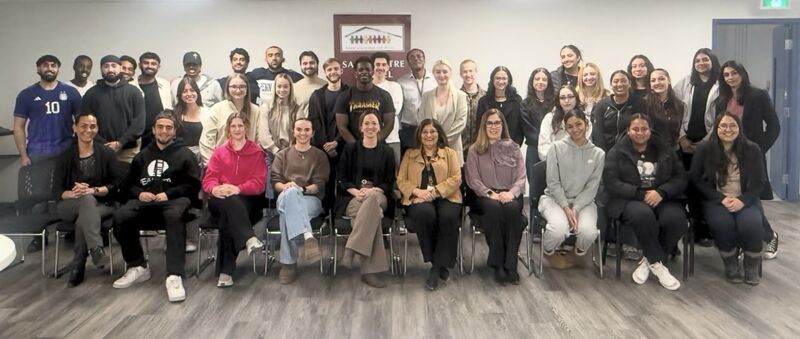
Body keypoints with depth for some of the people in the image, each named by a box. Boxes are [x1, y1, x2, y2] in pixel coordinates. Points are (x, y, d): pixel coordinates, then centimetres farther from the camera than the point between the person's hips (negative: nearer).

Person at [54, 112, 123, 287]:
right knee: (87, 200, -37)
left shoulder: (107, 153, 6)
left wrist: (94, 190, -19)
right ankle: (96, 248, -53)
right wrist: (73, 193, -21)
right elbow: (57, 190, 2)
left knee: (83, 221, -36)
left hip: (102, 204, 0)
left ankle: (77, 268, -30)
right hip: (69, 206, 0)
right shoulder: (65, 156, 9)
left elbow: (117, 184, -2)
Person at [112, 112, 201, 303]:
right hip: (145, 200, 4)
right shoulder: (142, 156, 29)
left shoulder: (185, 154, 16)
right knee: (120, 217, -29)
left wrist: (168, 194, -11)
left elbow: (193, 185, 3)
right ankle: (138, 267, -10)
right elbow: (129, 184, 26)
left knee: (175, 217, -41)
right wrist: (139, 193, 1)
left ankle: (174, 276, -48)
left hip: (175, 199, -4)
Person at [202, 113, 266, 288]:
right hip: (220, 200, 1)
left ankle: (226, 271, -38)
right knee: (230, 202, -37)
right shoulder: (219, 152, 18)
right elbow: (208, 179, 7)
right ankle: (249, 239, -58)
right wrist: (215, 189, -20)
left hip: (247, 200, -1)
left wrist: (238, 189, -20)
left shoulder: (257, 152, 12)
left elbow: (259, 183, 0)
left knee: (227, 218, -35)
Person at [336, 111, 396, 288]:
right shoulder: (350, 149, 14)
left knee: (372, 198, -40)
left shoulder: (386, 152, 16)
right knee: (373, 212, -38)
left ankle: (352, 250, -42)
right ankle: (370, 270, -40)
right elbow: (341, 178, 7)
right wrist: (356, 191, -14)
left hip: (378, 196, 1)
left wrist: (372, 191, -13)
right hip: (353, 197, -1)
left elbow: (390, 182, 9)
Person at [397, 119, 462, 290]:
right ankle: (439, 263, -21)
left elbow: (456, 178, 3)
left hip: (445, 197, 0)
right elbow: (401, 180, 10)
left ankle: (437, 266, -23)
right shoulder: (410, 154, 21)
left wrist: (436, 191, -13)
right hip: (420, 199, 0)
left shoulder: (450, 153, 18)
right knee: (425, 213, -36)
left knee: (448, 217, -35)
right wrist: (417, 191, -11)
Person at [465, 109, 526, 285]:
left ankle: (510, 264, -29)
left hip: (510, 196, 1)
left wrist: (511, 193, -15)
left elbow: (521, 178, 5)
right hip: (484, 197, -1)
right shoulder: (475, 150, 10)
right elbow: (473, 180, 1)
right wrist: (490, 193, -16)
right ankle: (498, 264, -29)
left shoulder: (513, 148, 14)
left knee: (512, 209, -34)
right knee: (494, 208, -36)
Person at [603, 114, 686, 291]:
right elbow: (612, 183, -6)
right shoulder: (616, 153, 6)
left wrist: (661, 192, -14)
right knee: (643, 214, -38)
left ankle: (649, 261, -8)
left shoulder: (664, 150, 15)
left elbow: (680, 178, 6)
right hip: (630, 200, -3)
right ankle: (658, 264, -17)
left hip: (662, 198, 3)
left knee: (676, 218, -31)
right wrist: (641, 194, -17)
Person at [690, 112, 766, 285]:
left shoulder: (752, 149, 2)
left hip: (746, 200, 1)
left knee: (751, 224, -32)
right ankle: (731, 265, -6)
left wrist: (742, 200, -16)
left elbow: (760, 182, 3)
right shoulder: (705, 149, -1)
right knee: (722, 224, -34)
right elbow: (696, 180, -1)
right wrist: (721, 199, -13)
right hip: (716, 200, -1)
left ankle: (752, 268, -4)